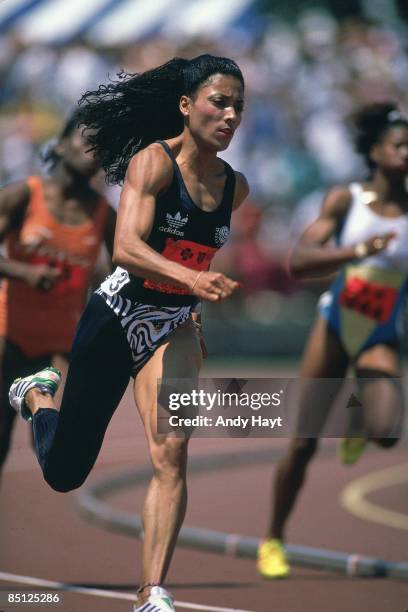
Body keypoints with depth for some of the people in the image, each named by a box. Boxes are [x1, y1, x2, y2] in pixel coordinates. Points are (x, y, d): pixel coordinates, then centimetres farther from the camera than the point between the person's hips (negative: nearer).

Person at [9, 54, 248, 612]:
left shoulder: (234, 186, -1)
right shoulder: (154, 161, -19)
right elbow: (126, 247, -34)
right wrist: (192, 278, -49)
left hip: (173, 329, 3)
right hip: (116, 316, -3)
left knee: (171, 450, -22)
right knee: (64, 472, 12)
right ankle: (38, 395, 46)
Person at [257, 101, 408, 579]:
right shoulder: (345, 200, -8)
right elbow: (298, 262, -19)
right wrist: (358, 250, -31)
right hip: (334, 326, 0)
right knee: (304, 444, 0)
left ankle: (357, 421, 13)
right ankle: (273, 540, 20)